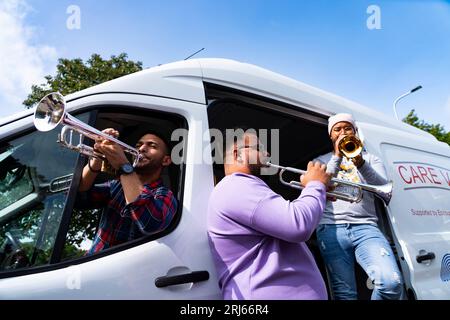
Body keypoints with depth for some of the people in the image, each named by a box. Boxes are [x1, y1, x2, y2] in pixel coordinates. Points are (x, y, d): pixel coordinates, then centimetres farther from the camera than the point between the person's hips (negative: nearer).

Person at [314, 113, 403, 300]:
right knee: (344, 293, -6)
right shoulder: (321, 161, 16)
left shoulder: (370, 159, 18)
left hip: (365, 227, 1)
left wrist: (360, 163, -16)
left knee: (391, 283, -21)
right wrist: (337, 157, -7)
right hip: (331, 229, 0)